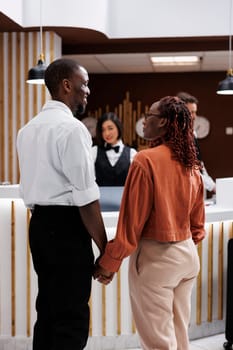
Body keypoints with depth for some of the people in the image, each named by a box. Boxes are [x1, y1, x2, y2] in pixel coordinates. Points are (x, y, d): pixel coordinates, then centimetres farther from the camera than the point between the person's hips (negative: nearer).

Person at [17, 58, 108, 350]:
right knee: (72, 317, -1)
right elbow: (85, 196, -18)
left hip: (38, 224, 9)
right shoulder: (72, 128, -14)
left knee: (47, 310, 16)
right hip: (66, 226, -9)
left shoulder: (27, 129, 13)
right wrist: (104, 248, -13)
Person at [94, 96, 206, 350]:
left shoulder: (146, 160, -16)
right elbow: (197, 220, 12)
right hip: (187, 254, 7)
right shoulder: (191, 165, 6)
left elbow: (132, 219, -15)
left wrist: (109, 263, -8)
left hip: (155, 256, -7)